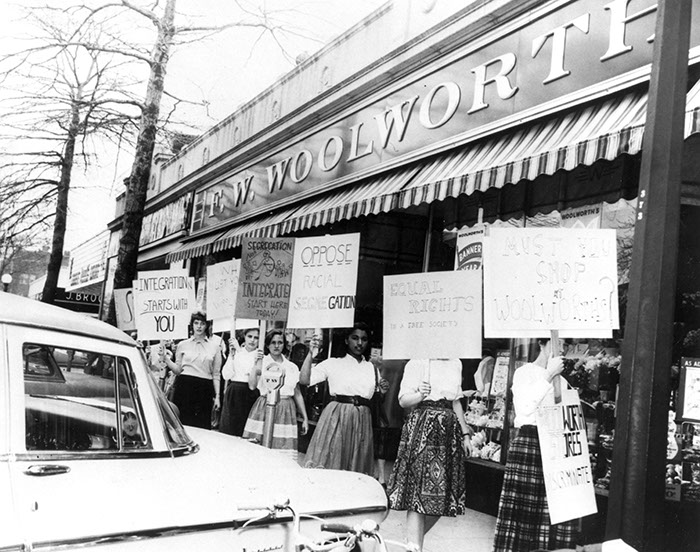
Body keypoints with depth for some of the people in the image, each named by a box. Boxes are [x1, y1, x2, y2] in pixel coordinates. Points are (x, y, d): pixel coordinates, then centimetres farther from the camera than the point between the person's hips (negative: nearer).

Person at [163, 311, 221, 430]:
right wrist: (165, 359, -4)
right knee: (182, 422, -2)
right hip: (185, 386, 0)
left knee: (202, 426, -1)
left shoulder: (214, 346, 9)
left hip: (205, 389, 0)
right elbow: (177, 369, 10)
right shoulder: (183, 345, 9)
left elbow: (216, 374, 9)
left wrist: (217, 395, 3)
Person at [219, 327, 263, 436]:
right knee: (229, 427, 3)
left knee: (246, 430, -1)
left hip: (251, 395, -2)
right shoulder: (236, 352, 6)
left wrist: (258, 362, -20)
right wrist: (231, 355, -7)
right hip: (234, 393, 2)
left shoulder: (260, 355, 0)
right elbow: (226, 375, -4)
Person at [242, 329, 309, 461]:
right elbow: (252, 386, -12)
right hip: (264, 409, -2)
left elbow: (297, 394, 16)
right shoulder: (261, 362, 3)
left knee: (285, 452, -3)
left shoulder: (292, 367, 11)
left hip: (286, 412, 2)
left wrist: (305, 417, 13)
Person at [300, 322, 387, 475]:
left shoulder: (371, 368, 15)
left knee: (358, 465, 5)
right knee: (330, 461, -6)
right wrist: (311, 354, -11)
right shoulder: (333, 363, 4)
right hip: (337, 416, -3)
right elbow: (304, 380, -5)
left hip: (362, 419, 3)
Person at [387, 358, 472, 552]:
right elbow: (403, 400, -5)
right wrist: (420, 395, -25)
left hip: (449, 430, 6)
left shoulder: (455, 364, 14)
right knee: (418, 490, -7)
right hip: (423, 428, -6)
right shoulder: (418, 363, -5)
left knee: (443, 496, 5)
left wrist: (465, 434, 18)